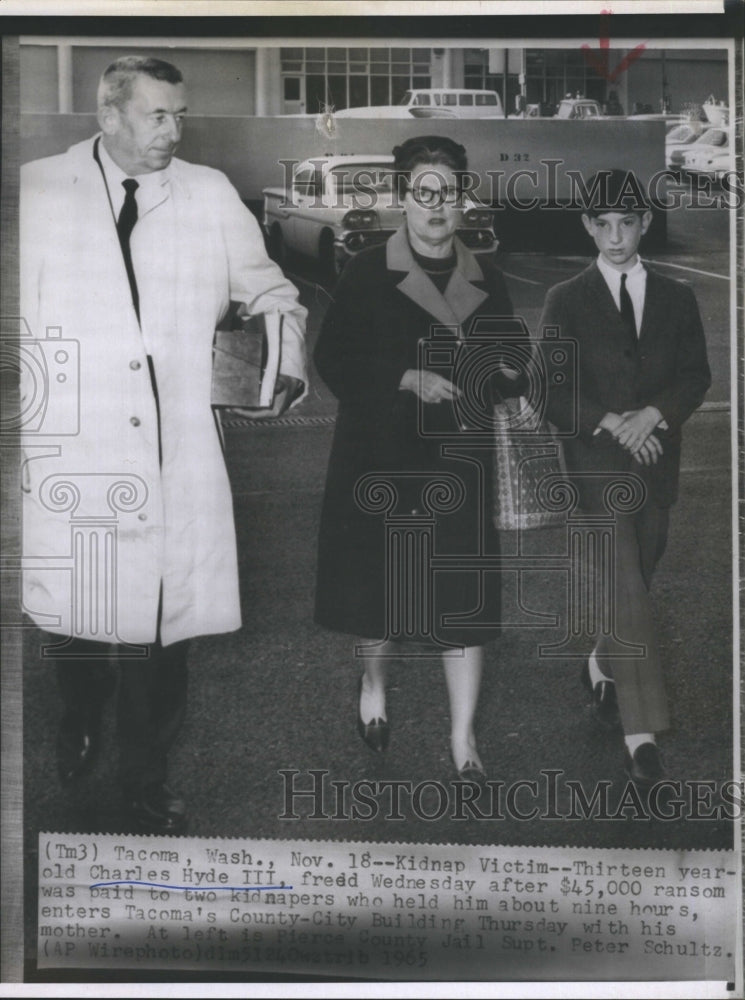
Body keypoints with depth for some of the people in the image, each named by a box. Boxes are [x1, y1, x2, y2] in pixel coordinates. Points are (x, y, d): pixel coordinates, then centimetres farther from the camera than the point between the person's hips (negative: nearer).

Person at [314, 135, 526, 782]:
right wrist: (407, 378, -18)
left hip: (459, 461, 2)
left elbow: (513, 377, 12)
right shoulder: (368, 274, -1)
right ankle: (374, 685, 38)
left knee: (463, 596, -1)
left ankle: (463, 738, 9)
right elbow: (333, 361, -6)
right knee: (382, 582, 8)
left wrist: (507, 371, -12)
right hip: (382, 458, -2)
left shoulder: (485, 280, 8)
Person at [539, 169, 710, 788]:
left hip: (657, 458, 4)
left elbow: (696, 376, 2)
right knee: (626, 587, -12)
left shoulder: (676, 299, 10)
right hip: (596, 458, -4)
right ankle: (641, 734, -10)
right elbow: (554, 393, -2)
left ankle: (601, 665, 42)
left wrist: (652, 414, -16)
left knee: (635, 581, 13)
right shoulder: (567, 301, 2)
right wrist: (613, 423, -16)